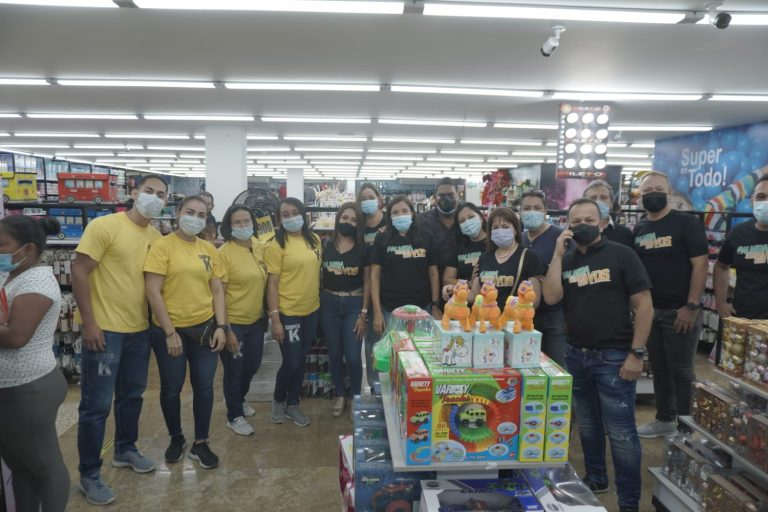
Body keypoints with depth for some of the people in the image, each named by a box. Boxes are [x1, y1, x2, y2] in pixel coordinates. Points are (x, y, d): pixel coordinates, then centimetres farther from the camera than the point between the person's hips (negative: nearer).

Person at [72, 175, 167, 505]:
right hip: (105, 330, -6)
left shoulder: (156, 237, 6)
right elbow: (79, 271, -14)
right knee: (97, 404, 3)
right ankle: (89, 474, 19)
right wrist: (89, 323, -16)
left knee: (132, 395, 19)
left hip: (140, 330, 6)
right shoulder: (104, 226, -13)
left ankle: (125, 450, 40)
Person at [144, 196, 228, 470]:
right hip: (170, 330, -3)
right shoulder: (162, 246, -9)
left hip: (205, 327, 4)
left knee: (204, 387, 9)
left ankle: (200, 444, 25)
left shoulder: (209, 250, 4)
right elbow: (153, 292, -13)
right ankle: (176, 438, 34)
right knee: (171, 389, 11)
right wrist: (170, 332, -14)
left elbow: (218, 290, 8)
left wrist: (221, 326, -2)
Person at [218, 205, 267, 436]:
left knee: (252, 365, 21)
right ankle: (234, 416, 31)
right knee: (234, 370, 10)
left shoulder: (260, 247, 1)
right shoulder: (224, 253, -16)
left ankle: (239, 399, 48)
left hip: (256, 320, 6)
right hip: (233, 322, -6)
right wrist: (225, 329, -17)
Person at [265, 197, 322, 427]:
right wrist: (274, 319, -16)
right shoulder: (276, 245, -13)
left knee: (301, 361, 15)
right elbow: (272, 284, -13)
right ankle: (278, 400, 31)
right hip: (288, 313, -5)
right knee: (291, 363, 3)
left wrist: (322, 302, 12)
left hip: (312, 310, 5)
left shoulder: (314, 240, 4)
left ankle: (293, 404, 33)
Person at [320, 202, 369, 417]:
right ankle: (339, 396, 29)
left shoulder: (363, 249, -2)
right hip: (329, 304, 2)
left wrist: (364, 314, -5)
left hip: (354, 304, -1)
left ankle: (356, 397, 20)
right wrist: (317, 305, -2)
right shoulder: (325, 246, 1)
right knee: (334, 354, 11)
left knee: (353, 356, -2)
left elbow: (367, 283, 0)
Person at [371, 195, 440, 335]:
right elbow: (375, 275, 0)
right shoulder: (382, 239, 1)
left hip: (421, 308, 1)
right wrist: (377, 311, -6)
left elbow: (433, 273, 6)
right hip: (390, 310, -1)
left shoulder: (426, 238, 3)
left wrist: (435, 306, 0)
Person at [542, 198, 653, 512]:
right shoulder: (565, 261, 8)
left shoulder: (621, 255, -4)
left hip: (614, 357, -5)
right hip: (576, 355, 5)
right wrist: (558, 254, -9)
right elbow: (551, 298, -8)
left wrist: (636, 353, -12)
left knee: (621, 432, 1)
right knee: (587, 425, 18)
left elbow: (644, 306, -7)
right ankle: (595, 479, 37)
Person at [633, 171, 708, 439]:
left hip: (680, 311, -5)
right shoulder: (638, 229, 9)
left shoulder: (687, 222, -7)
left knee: (681, 371, 4)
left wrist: (692, 306, -17)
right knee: (659, 369, 15)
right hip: (650, 311, 5)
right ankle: (665, 420, 29)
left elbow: (700, 264, -12)